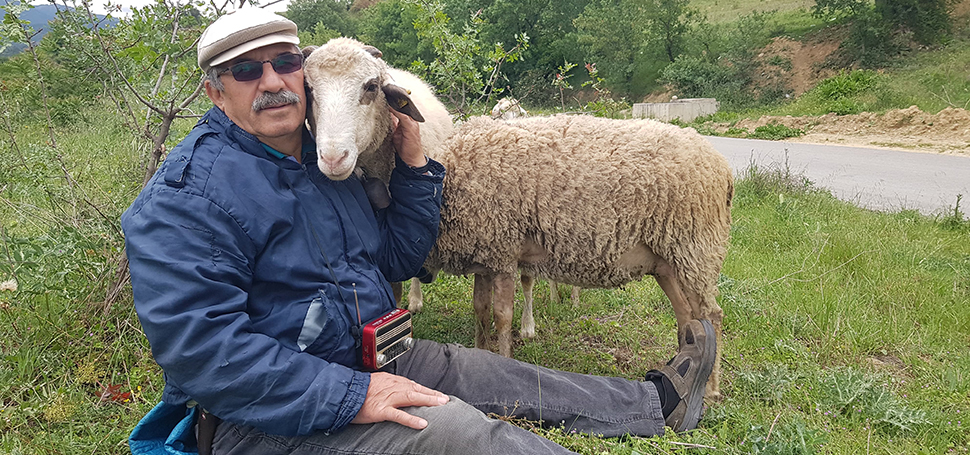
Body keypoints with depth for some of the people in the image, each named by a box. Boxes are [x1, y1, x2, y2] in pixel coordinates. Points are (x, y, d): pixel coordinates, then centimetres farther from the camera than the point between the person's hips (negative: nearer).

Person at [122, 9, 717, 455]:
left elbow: (398, 258, 14)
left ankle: (660, 402, 21)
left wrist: (415, 167, 1)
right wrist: (350, 396, -31)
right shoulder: (186, 196, -18)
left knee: (501, 377, 9)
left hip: (364, 357, 9)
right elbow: (200, 345, -27)